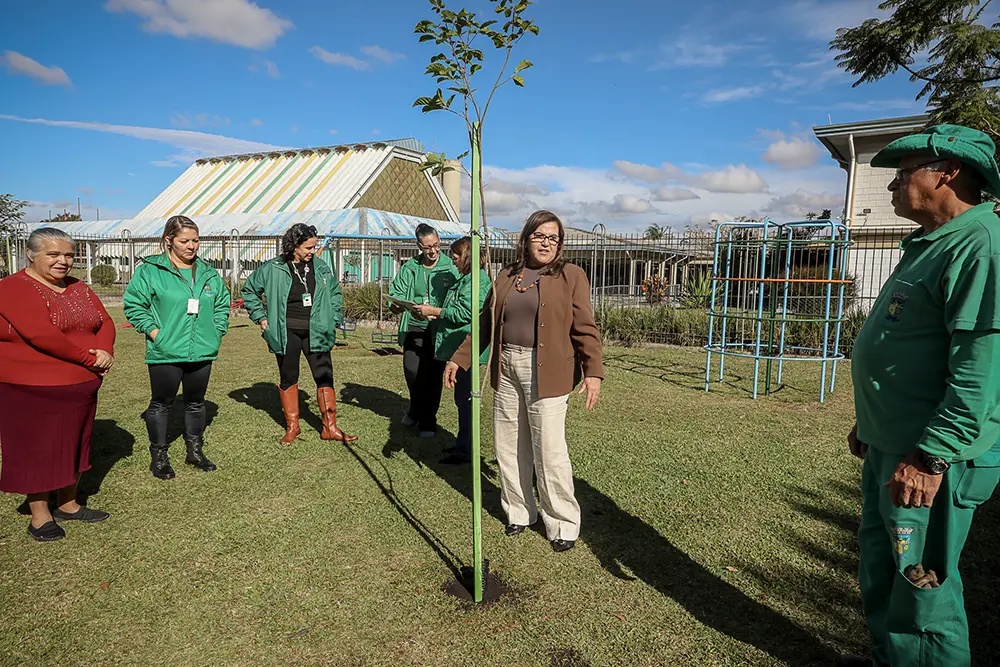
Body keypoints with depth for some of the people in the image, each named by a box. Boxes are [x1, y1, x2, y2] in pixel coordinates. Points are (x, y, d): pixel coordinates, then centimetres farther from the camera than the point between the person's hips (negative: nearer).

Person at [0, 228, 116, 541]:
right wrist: (90, 358, -19)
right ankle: (40, 515, 19)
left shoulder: (79, 288, 10)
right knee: (36, 450, 5)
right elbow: (41, 334, -25)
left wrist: (104, 351, -15)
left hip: (81, 387, 7)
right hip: (31, 391, -7)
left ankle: (68, 505, 30)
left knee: (72, 444, 15)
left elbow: (105, 323, 7)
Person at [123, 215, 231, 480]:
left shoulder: (208, 272, 8)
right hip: (165, 354, -4)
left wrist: (216, 332, 7)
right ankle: (158, 457, 21)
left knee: (196, 402, 15)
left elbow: (222, 304, 17)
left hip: (202, 352, 4)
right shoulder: (150, 270, -6)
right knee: (161, 404, 7)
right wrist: (154, 332, -11)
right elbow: (134, 305, -4)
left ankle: (195, 451, 30)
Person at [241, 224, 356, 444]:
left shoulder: (322, 268, 3)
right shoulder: (273, 269, -4)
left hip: (315, 332, 1)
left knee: (324, 376, -1)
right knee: (288, 378, 10)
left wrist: (334, 319, 11)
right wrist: (260, 317, 4)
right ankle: (292, 426, 25)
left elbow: (335, 292, 20)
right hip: (286, 333, -1)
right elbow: (249, 290, 10)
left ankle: (330, 427, 8)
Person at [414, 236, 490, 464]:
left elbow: (465, 313, -21)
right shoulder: (466, 279, 19)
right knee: (462, 396, 16)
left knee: (464, 397, -4)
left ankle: (465, 450, 4)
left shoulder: (476, 279, -15)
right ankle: (463, 444, 27)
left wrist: (434, 311, -13)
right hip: (459, 348, 11)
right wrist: (437, 316, 12)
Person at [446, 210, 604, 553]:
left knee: (549, 448, -5)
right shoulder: (506, 277, 13)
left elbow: (585, 328, -5)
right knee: (508, 445, 10)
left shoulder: (571, 275, 1)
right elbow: (485, 324, 18)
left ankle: (563, 524, 12)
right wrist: (459, 359, 15)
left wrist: (593, 371, -16)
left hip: (546, 372, -5)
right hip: (507, 368, 5)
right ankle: (519, 511, 28)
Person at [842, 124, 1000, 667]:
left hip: (930, 460, -10)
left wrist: (930, 458, -26)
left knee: (922, 584, 3)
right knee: (880, 569, 22)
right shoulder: (930, 245, 15)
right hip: (890, 449, 10)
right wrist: (870, 423, 23)